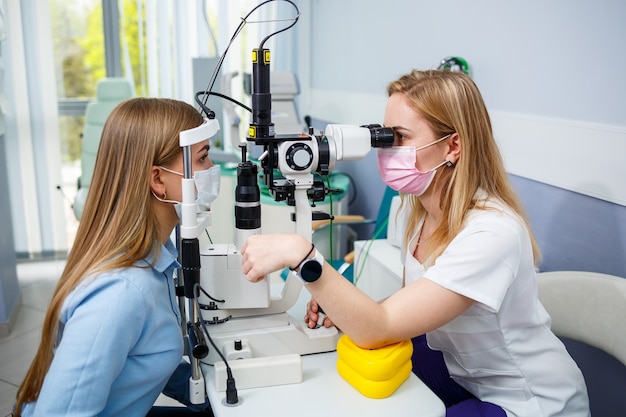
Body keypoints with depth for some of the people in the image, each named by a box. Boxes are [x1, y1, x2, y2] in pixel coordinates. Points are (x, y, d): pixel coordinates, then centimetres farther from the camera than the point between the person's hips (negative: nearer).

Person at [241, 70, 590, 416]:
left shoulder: (491, 232, -32)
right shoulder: (416, 205, -6)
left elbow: (377, 329, -35)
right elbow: (412, 304, 6)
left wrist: (301, 255, -43)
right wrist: (343, 304, -11)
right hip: (459, 369, 7)